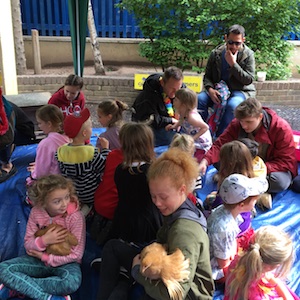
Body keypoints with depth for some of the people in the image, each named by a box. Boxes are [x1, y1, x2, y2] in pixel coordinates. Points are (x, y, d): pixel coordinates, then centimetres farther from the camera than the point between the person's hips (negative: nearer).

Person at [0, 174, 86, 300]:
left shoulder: (75, 217, -21)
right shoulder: (36, 212, -11)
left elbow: (76, 254, -17)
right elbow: (28, 244, -3)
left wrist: (45, 257, -16)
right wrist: (43, 241, -26)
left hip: (64, 262, -3)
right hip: (38, 259, 3)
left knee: (72, 282, -37)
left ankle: (17, 287, -22)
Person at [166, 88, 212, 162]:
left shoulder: (191, 117, -32)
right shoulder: (183, 113, -6)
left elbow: (205, 127, -26)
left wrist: (193, 137, -29)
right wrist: (174, 126, -2)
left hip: (201, 145, -9)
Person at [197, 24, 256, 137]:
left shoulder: (248, 55, -4)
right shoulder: (216, 53, 4)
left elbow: (249, 80, -10)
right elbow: (207, 76, 7)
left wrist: (233, 64, -19)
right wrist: (210, 89, -16)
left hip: (240, 91, -3)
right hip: (218, 90, 3)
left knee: (232, 105, -38)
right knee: (199, 99, -26)